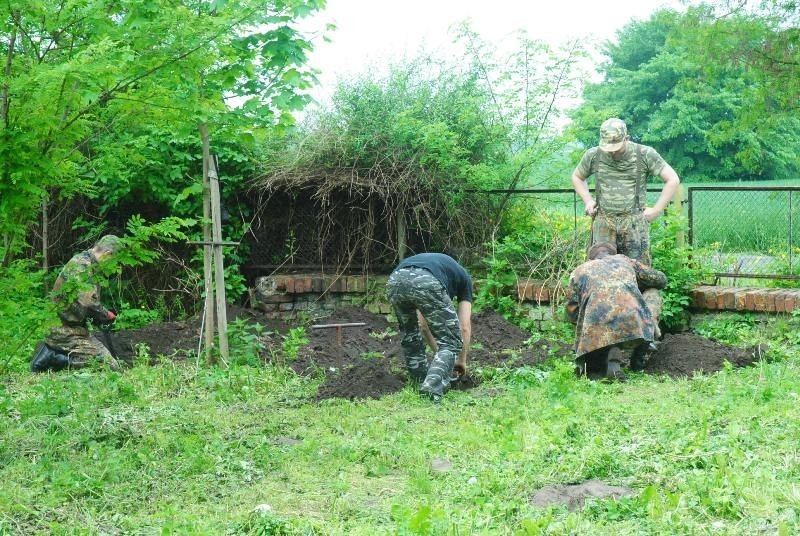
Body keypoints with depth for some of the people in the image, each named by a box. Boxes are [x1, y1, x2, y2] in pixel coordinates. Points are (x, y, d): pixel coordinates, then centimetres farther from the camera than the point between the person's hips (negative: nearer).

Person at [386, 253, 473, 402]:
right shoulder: (463, 277, 35)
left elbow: (423, 323, 46)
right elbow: (465, 327, 30)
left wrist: (437, 352, 53)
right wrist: (462, 360, 42)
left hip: (394, 281, 5)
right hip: (426, 282, -5)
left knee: (410, 336, 31)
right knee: (451, 341, 11)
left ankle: (421, 383, 32)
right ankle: (432, 387, -7)